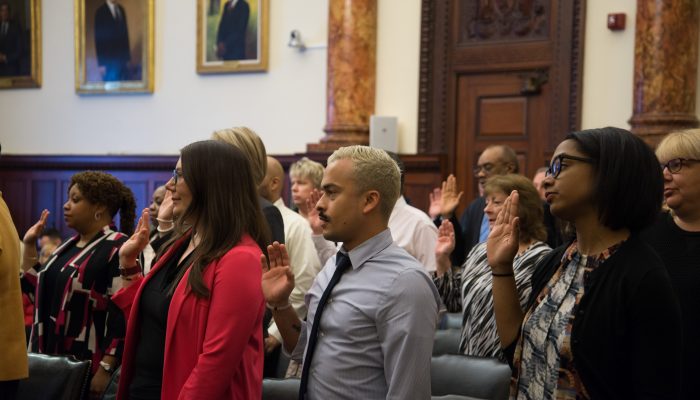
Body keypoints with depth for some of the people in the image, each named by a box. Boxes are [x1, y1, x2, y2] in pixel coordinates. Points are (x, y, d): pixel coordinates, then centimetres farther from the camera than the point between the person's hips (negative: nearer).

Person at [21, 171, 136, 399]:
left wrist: (106, 369, -23)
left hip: (88, 369, -8)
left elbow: (122, 314, -19)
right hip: (54, 362, 8)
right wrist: (29, 244, 17)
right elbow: (40, 289, 22)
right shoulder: (70, 245, 13)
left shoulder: (117, 248, -13)